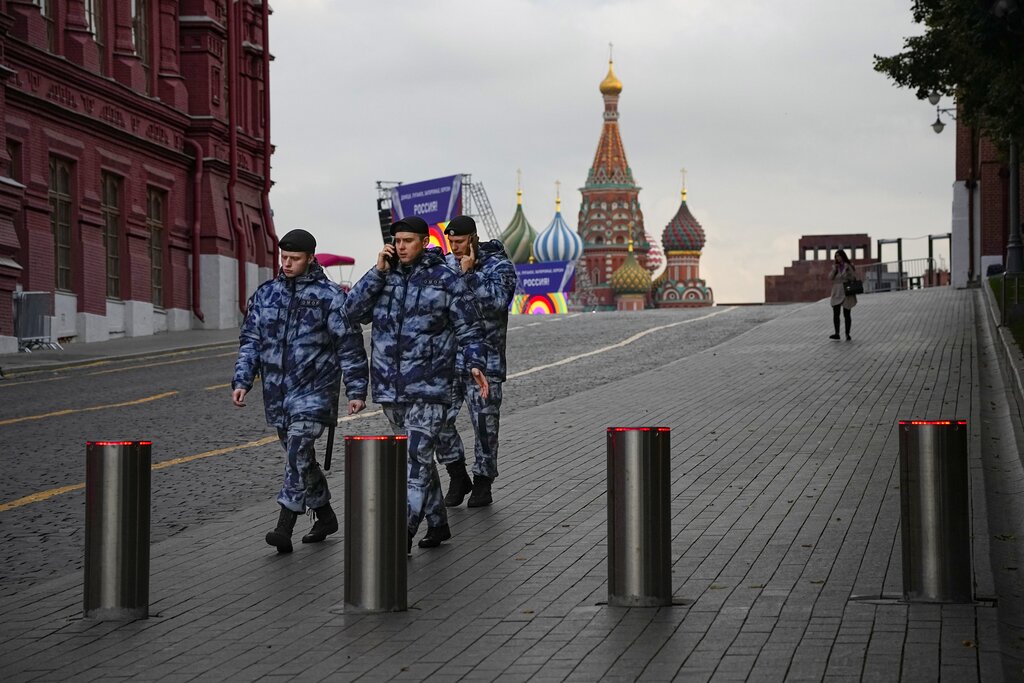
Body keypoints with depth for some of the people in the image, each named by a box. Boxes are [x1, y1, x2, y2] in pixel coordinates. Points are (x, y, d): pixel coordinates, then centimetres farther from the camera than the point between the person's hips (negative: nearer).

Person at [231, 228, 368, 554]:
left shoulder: (329, 296, -4)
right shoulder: (265, 294, 10)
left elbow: (350, 346, -3)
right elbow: (250, 340, 14)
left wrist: (356, 390, -6)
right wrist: (242, 381, 4)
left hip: (314, 391, -6)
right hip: (277, 393, 6)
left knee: (298, 452, -18)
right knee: (299, 458, 13)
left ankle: (284, 528, -21)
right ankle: (325, 516, 30)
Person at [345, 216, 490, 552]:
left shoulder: (446, 279, -3)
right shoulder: (386, 276, 10)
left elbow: (469, 328, 0)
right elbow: (355, 309, -1)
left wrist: (476, 364, -13)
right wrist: (378, 271, -7)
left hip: (429, 386, -5)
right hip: (390, 386, 5)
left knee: (416, 458, -12)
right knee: (418, 457, 14)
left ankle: (403, 534, -14)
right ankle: (437, 524, 25)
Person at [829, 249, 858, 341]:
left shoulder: (849, 266, -2)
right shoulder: (835, 266, 11)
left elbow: (854, 278, -4)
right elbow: (830, 278, 5)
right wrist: (834, 270, -7)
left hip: (846, 293, -4)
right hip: (836, 293, 4)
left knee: (846, 314, 1)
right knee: (835, 314, -6)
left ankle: (847, 334, 7)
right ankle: (837, 334, -8)